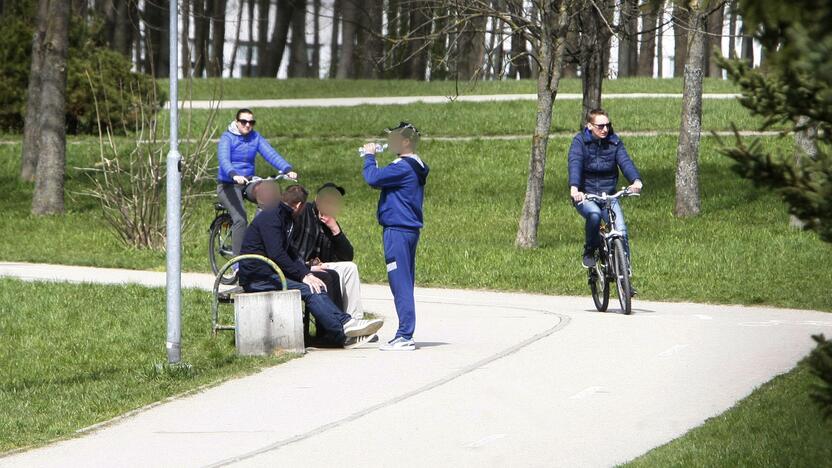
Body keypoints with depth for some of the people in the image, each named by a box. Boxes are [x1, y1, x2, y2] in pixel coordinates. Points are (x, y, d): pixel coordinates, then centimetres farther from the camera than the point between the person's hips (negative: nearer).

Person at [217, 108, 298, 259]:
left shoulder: (255, 138, 5)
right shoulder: (227, 138, -8)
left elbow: (271, 154, -8)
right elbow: (224, 159, -26)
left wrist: (288, 169, -26)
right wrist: (234, 175, -46)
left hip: (248, 182, 5)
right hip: (228, 185, -5)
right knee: (240, 219, -26)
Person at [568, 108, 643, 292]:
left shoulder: (614, 142, 2)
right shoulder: (580, 141, -6)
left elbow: (625, 161, -13)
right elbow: (575, 164, -22)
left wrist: (636, 180, -35)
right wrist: (574, 188, -42)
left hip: (608, 194, 3)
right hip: (585, 195, -3)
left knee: (621, 231, -16)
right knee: (594, 214, -36)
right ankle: (589, 252, -12)